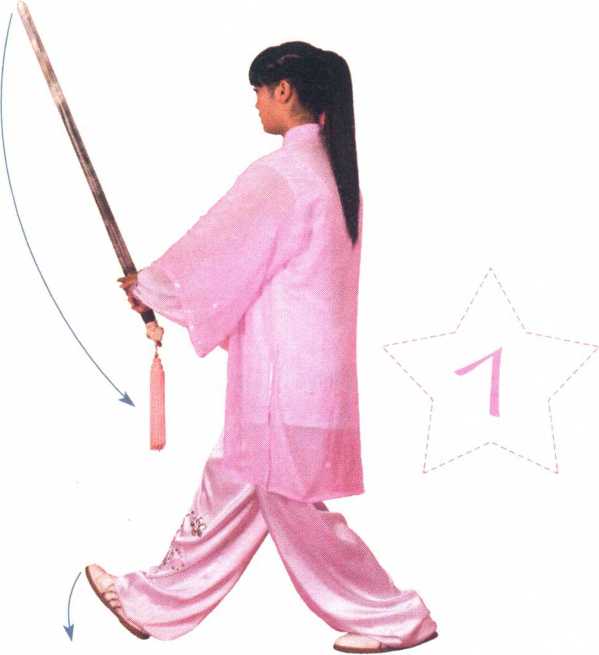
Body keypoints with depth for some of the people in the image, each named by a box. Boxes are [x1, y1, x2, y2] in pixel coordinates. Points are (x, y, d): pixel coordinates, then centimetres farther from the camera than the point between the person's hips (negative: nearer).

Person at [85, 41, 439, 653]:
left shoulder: (277, 174, -19)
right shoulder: (332, 172, 10)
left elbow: (212, 253, -11)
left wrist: (148, 288, 7)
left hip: (282, 373, -10)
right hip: (314, 362, 10)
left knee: (290, 505, 5)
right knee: (228, 483, 17)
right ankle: (154, 603, 31)